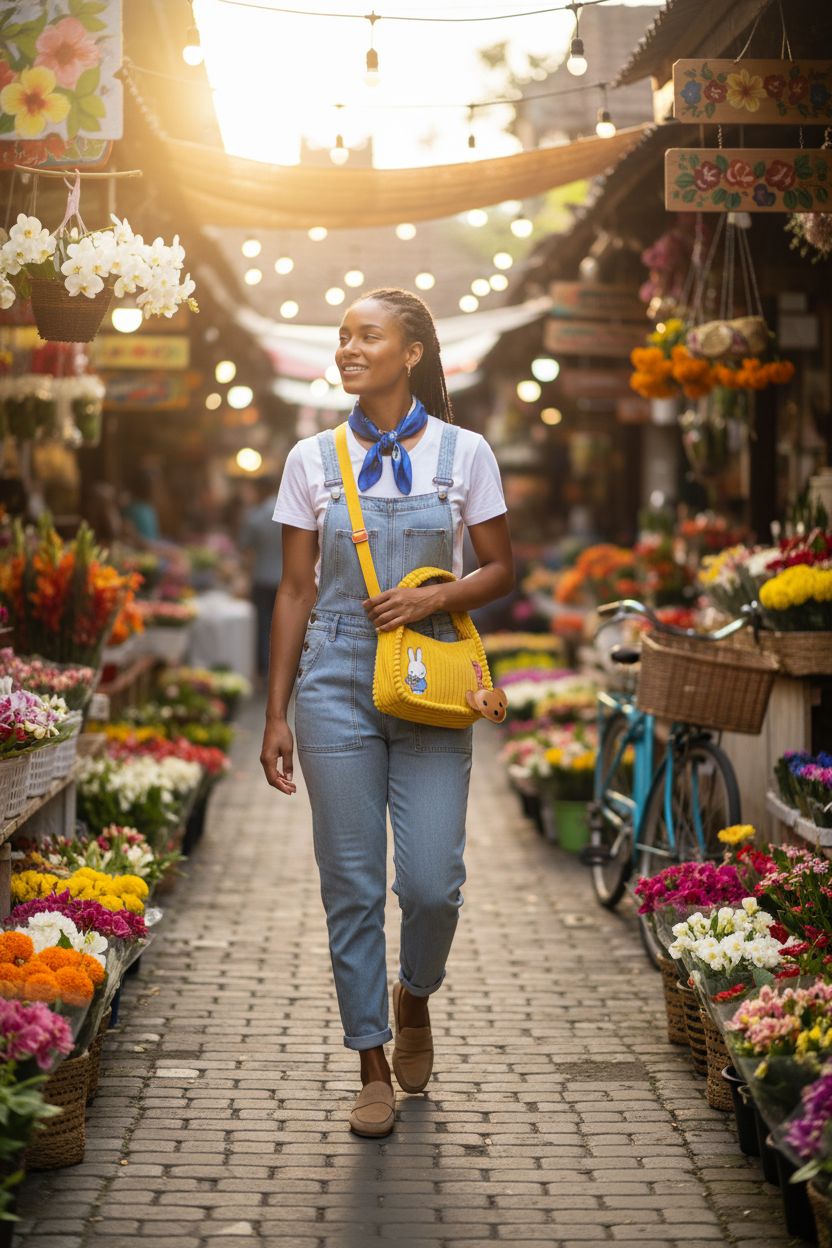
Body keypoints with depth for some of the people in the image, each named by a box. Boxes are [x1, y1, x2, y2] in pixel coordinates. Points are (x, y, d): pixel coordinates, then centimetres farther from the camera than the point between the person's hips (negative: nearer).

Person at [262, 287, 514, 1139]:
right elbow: (296, 592, 6)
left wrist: (435, 597, -14)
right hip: (337, 682, 1)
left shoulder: (463, 453, 1)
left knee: (432, 882, -6)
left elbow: (500, 570, 7)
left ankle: (414, 996, 27)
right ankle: (372, 1066, 14)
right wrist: (276, 714, 3)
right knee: (351, 883, 2)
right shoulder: (313, 460, 4)